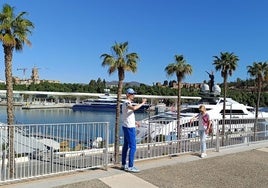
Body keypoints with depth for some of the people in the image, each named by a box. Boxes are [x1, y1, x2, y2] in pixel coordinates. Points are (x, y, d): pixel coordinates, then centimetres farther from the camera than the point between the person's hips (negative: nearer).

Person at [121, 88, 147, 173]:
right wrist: (142, 103, -27)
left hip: (127, 127, 11)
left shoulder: (126, 103, 15)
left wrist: (134, 122, 21)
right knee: (133, 147, -7)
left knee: (126, 146, 15)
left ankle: (123, 165, 23)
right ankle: (130, 167, -1)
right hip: (129, 128, -11)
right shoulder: (126, 103, -17)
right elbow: (134, 108, -40)